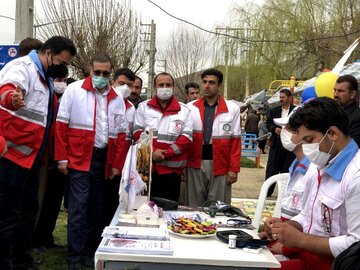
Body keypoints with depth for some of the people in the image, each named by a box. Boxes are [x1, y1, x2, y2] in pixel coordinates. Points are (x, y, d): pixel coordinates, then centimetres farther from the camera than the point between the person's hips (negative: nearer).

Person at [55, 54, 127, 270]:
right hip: (79, 158, -4)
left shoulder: (117, 99, 9)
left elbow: (121, 135, 10)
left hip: (104, 159, 4)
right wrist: (62, 157, -9)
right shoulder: (74, 90, -3)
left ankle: (91, 251, 23)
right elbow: (61, 124, -4)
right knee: (78, 206, -5)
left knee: (96, 207, 11)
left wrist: (117, 164, 5)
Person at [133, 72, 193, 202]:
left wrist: (165, 153, -12)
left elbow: (186, 137, -1)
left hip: (172, 168, 0)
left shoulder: (184, 111, 7)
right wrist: (152, 151, -12)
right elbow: (138, 133, 4)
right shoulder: (143, 107, 10)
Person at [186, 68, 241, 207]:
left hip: (220, 165, -1)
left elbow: (235, 141, 1)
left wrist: (233, 169, -4)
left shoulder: (232, 109, 1)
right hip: (195, 164, 2)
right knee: (194, 207, 10)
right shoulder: (190, 107, 6)